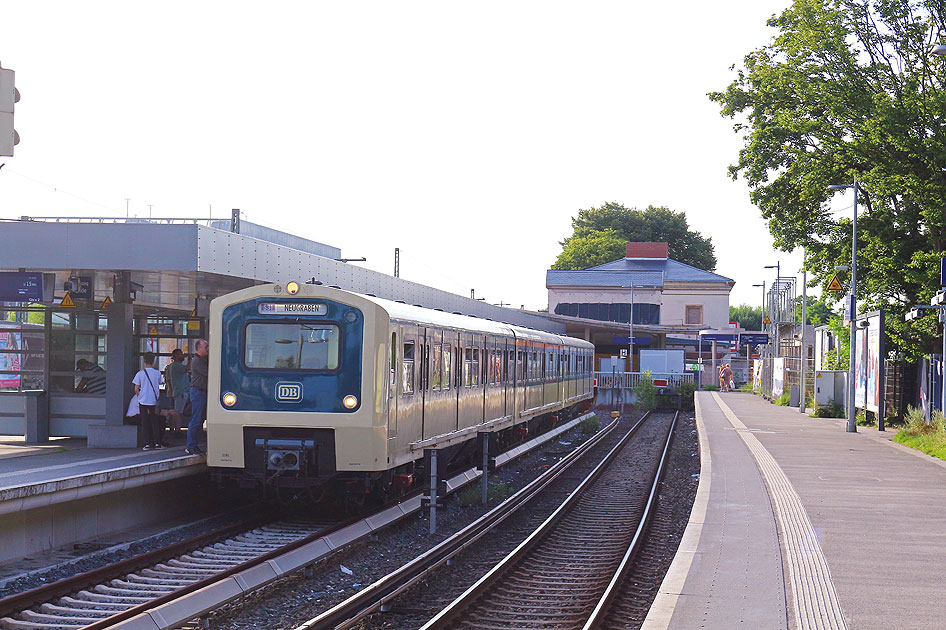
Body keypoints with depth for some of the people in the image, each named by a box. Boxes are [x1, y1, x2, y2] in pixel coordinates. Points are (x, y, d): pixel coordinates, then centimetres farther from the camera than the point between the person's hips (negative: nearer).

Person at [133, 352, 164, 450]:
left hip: (143, 401, -1)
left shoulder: (140, 373, -5)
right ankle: (157, 443, 7)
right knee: (155, 423, 9)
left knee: (145, 423, 4)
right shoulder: (157, 373, -3)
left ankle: (147, 443, 2)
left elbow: (136, 389, -2)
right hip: (154, 401, 1)